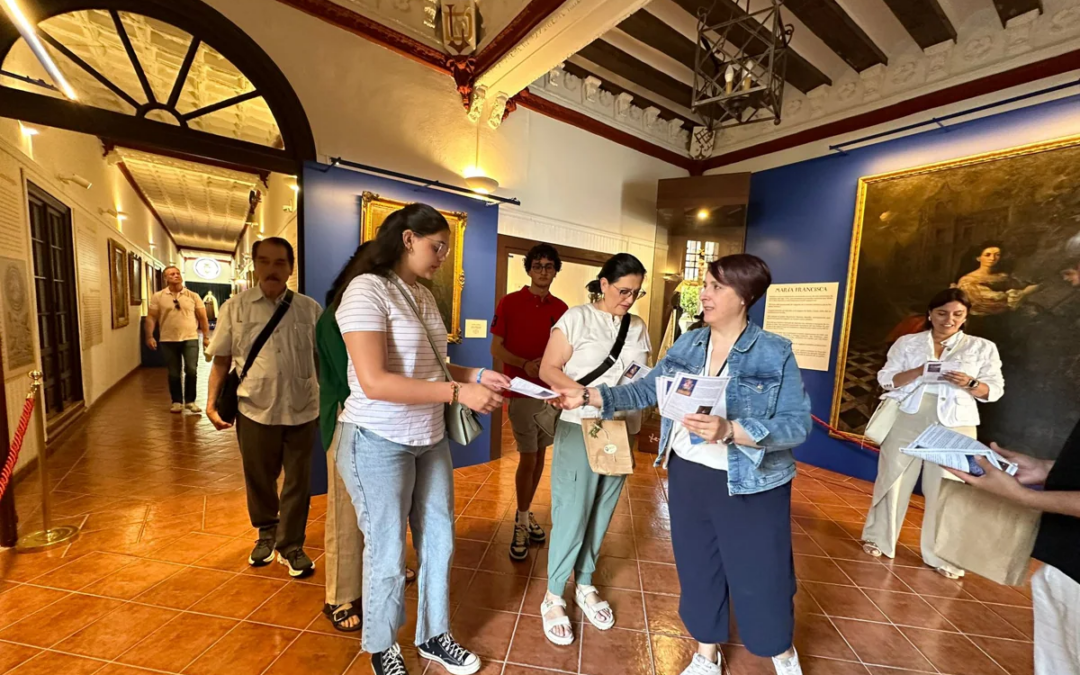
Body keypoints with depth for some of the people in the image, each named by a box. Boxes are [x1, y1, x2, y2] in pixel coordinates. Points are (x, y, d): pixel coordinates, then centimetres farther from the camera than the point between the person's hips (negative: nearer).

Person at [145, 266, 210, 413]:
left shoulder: (193, 296, 5)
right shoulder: (158, 297, 4)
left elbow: (202, 318, 5)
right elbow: (151, 318, 2)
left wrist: (206, 337, 1)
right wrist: (149, 336, -8)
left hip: (190, 339, 0)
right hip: (168, 341, 1)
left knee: (191, 370, -5)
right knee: (173, 373, 7)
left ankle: (190, 401, 9)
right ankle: (177, 401, 21)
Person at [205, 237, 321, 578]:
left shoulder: (310, 308, 2)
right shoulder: (235, 307, 2)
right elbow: (221, 359, 6)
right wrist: (212, 401, -2)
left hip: (302, 410, 0)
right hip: (255, 410, 1)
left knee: (298, 482, 10)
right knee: (258, 479, 18)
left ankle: (290, 545, 29)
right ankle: (267, 534, 44)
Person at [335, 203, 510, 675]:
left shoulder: (423, 296, 7)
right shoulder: (367, 289, -16)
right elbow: (374, 382, -25)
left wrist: (477, 375, -1)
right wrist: (459, 393, -27)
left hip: (430, 438, 7)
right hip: (379, 442, -7)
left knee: (439, 540, 18)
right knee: (388, 554, 12)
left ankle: (433, 636, 43)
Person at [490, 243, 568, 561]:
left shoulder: (561, 308, 5)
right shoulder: (509, 302, -5)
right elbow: (496, 348, -7)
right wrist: (525, 364, -21)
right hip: (522, 391, -4)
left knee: (540, 455, 13)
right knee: (528, 458, 0)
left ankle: (526, 514, 34)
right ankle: (521, 523, 21)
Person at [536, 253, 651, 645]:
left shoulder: (638, 328, 8)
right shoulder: (577, 318, -7)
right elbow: (548, 370, -10)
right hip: (579, 428, -5)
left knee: (601, 513, 16)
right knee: (572, 515, 4)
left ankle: (584, 586, 39)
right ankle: (553, 597, 26)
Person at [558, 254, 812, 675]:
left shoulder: (775, 353, -12)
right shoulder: (687, 344, 0)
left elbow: (797, 424, -16)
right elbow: (645, 390, -1)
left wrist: (730, 431, -31)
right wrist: (588, 396, -10)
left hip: (749, 484, -3)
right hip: (687, 474, 4)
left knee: (760, 578, 14)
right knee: (697, 568, 19)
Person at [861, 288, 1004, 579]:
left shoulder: (983, 347, 9)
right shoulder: (907, 342, 5)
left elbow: (994, 390, 6)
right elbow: (885, 378, 1)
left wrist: (970, 383, -14)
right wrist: (917, 372, -16)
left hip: (953, 425, 1)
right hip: (906, 420, 0)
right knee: (893, 478, 6)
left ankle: (941, 555, 18)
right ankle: (878, 538, 19)